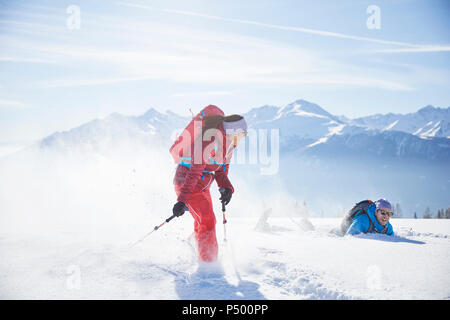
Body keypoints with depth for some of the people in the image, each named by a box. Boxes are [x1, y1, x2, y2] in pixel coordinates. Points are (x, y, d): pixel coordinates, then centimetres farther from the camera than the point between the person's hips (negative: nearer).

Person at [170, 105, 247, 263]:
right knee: (207, 220, -16)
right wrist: (182, 200, -35)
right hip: (186, 181, -10)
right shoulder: (212, 139, -26)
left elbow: (222, 170, 10)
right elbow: (195, 171, -31)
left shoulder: (228, 143, 4)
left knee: (204, 222, 20)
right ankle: (208, 262, -11)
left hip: (202, 184, 10)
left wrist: (226, 187, -11)